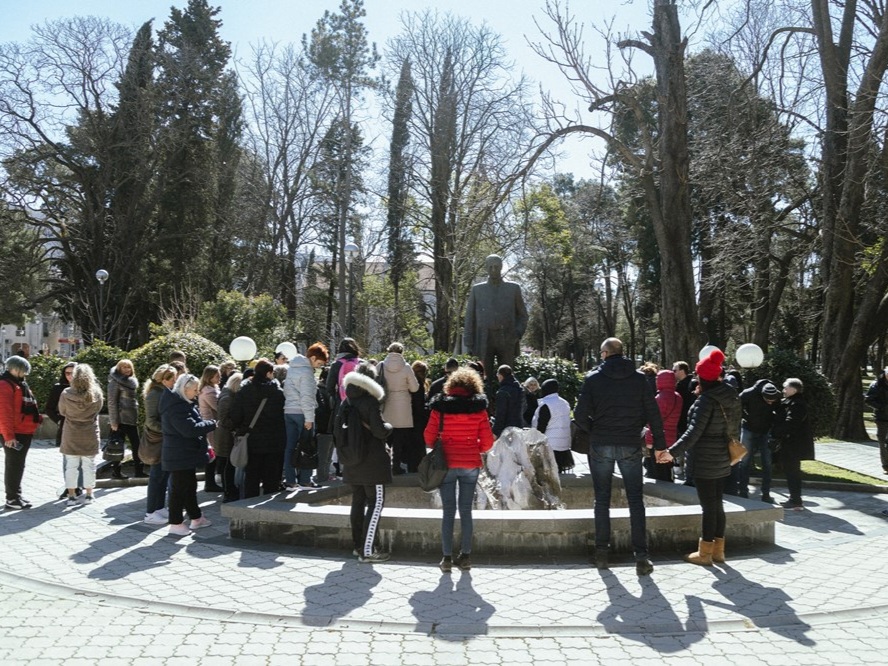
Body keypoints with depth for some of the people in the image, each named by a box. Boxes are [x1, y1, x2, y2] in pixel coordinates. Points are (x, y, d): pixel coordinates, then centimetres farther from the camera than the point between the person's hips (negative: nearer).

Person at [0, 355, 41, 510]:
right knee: (13, 466, -3)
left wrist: (37, 417, 8)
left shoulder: (20, 384, 17)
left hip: (24, 432, 10)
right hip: (14, 434, -10)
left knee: (18, 465, 16)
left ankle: (16, 495, 25)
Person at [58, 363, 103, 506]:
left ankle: (71, 496, 11)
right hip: (90, 436, 1)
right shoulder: (96, 394, -10)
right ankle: (88, 495, 17)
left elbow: (62, 412, 3)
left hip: (71, 435, 0)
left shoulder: (66, 394, -11)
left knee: (71, 466, 8)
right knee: (89, 465, 11)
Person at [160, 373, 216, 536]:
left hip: (186, 454, 11)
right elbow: (191, 429, -28)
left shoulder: (183, 403, 12)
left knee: (190, 486, 18)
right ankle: (176, 524, 6)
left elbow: (193, 424, 21)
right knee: (179, 488, -2)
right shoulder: (177, 407, -23)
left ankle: (196, 518, 29)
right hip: (180, 456, -11)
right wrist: (211, 424, -17)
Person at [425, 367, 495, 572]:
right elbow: (487, 441, -2)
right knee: (466, 510, 11)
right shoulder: (479, 409, -2)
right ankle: (465, 556, 15)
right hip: (471, 465, 1)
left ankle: (447, 558, 7)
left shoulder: (439, 407, -3)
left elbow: (429, 437, -2)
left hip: (446, 463, -1)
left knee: (449, 511, 6)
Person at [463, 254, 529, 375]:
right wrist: (469, 344, 3)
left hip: (507, 342, 0)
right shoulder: (477, 289, 11)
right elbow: (470, 318, 10)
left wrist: (517, 334, -2)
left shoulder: (513, 288, 10)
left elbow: (522, 315, 14)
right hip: (484, 341, 0)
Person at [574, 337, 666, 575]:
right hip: (630, 446, 0)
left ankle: (601, 553, 14)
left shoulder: (593, 378, -3)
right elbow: (652, 412, -1)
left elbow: (580, 415, -7)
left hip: (601, 446, 0)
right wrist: (659, 443, 4)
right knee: (636, 500, 5)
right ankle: (641, 556, 0)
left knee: (602, 500, 10)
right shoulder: (638, 378, 0)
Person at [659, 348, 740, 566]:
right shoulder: (728, 397, 6)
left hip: (705, 461, -8)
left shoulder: (706, 400, -18)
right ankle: (718, 550, 23)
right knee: (717, 504, 15)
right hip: (722, 460, 8)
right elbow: (732, 428, 16)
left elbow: (694, 432, -25)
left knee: (709, 506, -1)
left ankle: (705, 553, 7)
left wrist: (672, 452, -29)